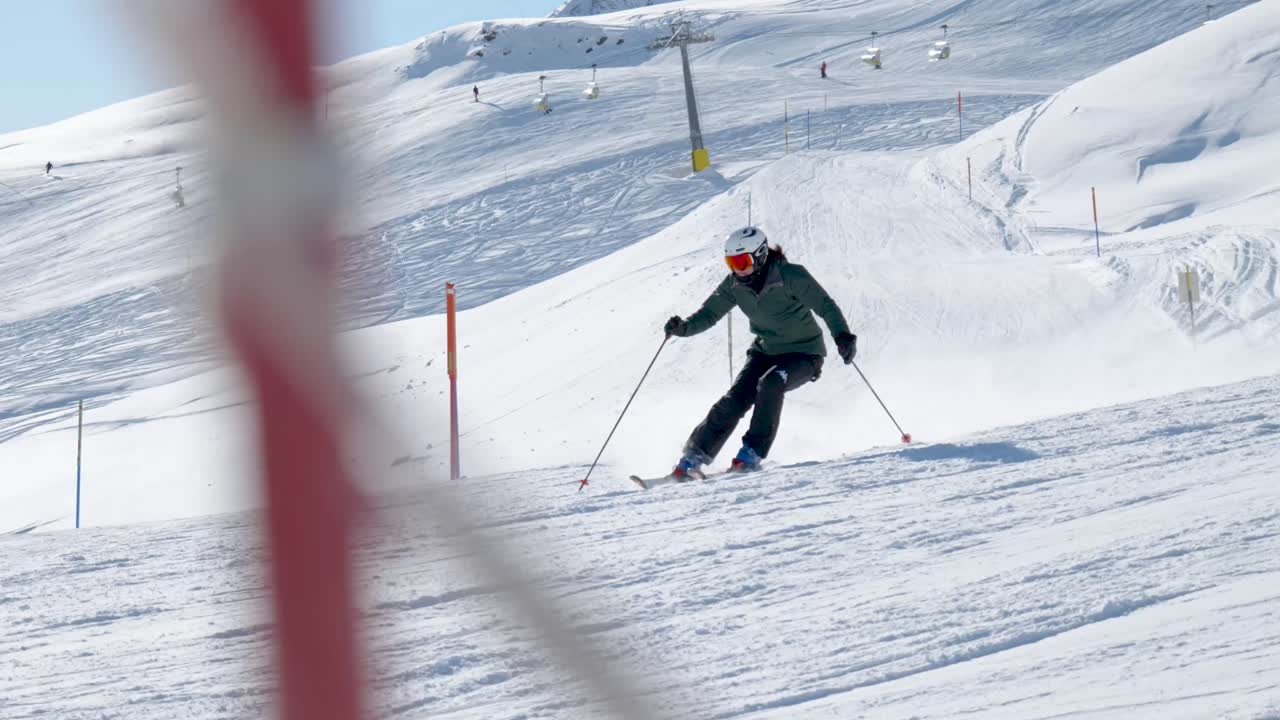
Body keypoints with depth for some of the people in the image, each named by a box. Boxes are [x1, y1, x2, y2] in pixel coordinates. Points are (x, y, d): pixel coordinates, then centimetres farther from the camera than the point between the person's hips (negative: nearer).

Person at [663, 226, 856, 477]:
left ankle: (753, 453, -24)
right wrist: (684, 327, -20)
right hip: (765, 351, 5)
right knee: (735, 400, -14)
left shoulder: (790, 276, -23)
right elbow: (709, 313, 1)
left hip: (804, 353, -5)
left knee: (770, 383, -33)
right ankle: (693, 458, -9)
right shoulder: (735, 284, -6)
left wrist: (843, 336, -41)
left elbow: (825, 306, -24)